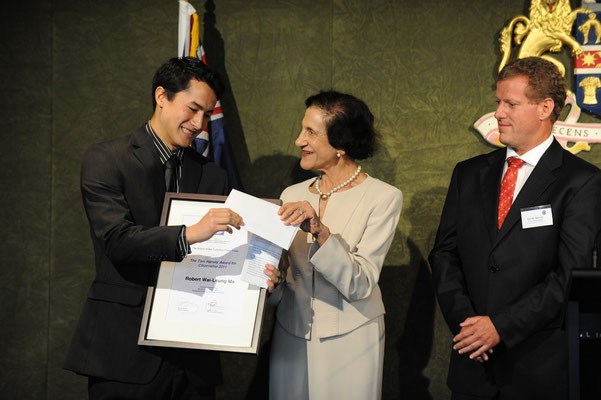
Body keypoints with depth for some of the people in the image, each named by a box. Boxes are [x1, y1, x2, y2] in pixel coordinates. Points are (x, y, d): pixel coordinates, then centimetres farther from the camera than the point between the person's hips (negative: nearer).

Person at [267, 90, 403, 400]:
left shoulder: (383, 198, -8)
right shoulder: (293, 195, 5)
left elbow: (360, 285, -16)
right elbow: (281, 282, 7)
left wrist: (320, 232, -27)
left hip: (349, 341, -4)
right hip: (291, 338, 4)